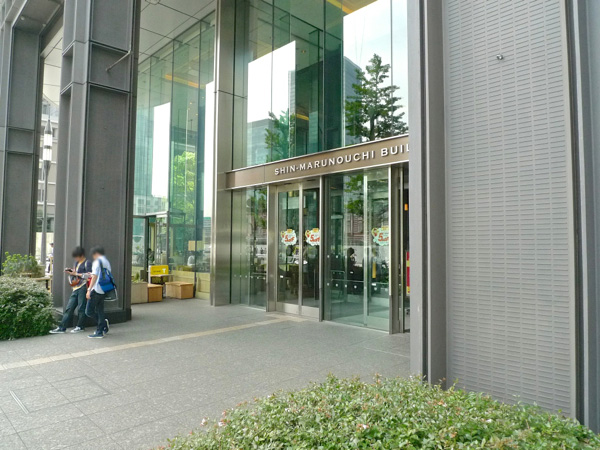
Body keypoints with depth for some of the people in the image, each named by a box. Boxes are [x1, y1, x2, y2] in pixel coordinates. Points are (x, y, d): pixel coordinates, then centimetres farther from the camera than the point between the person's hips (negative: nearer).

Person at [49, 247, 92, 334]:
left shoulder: (87, 263, -6)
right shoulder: (77, 263, 20)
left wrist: (76, 274, -13)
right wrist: (69, 273, 7)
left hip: (83, 288, -8)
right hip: (76, 288, 8)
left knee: (81, 308, -1)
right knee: (69, 308, 6)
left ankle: (80, 326, 11)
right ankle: (61, 327, 7)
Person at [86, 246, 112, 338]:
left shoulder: (97, 262, -7)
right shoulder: (107, 262, 16)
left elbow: (95, 276, -14)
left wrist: (89, 290, -14)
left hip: (96, 290, -8)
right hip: (104, 291, 8)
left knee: (89, 311, 0)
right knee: (100, 311, 11)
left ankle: (104, 323, -6)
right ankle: (100, 332, 11)